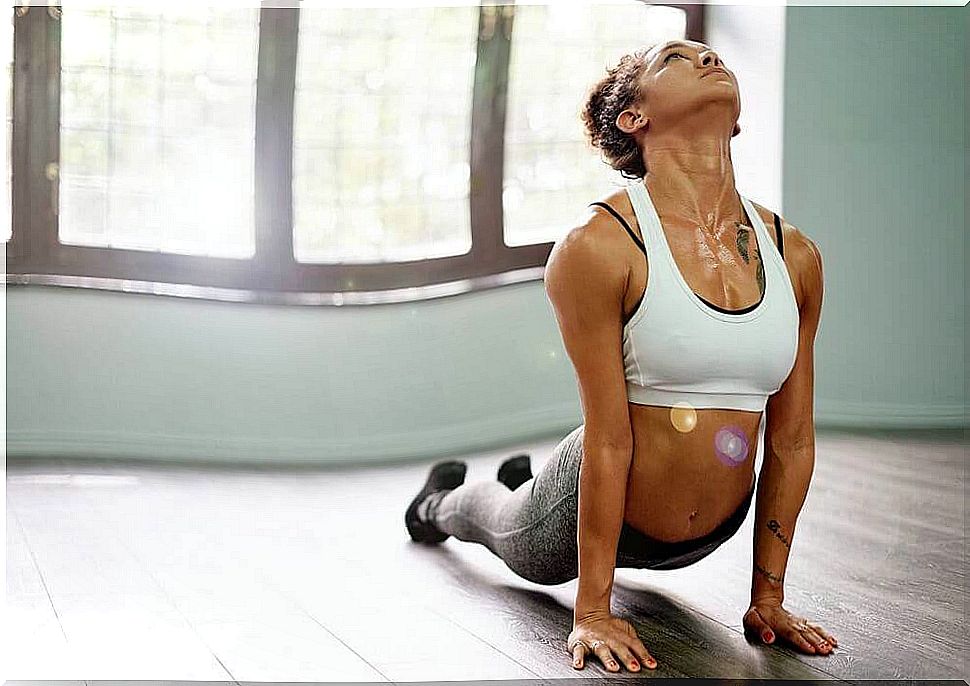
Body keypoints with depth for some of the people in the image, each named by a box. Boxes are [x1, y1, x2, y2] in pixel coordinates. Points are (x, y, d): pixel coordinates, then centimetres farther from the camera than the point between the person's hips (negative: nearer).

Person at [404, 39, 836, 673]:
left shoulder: (795, 256, -10)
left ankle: (523, 480, 65)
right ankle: (445, 499, 62)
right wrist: (592, 611, -19)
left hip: (709, 535, 5)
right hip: (594, 505, -4)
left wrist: (768, 596, -2)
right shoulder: (602, 245, -25)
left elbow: (791, 440, -5)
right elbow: (608, 441, -24)